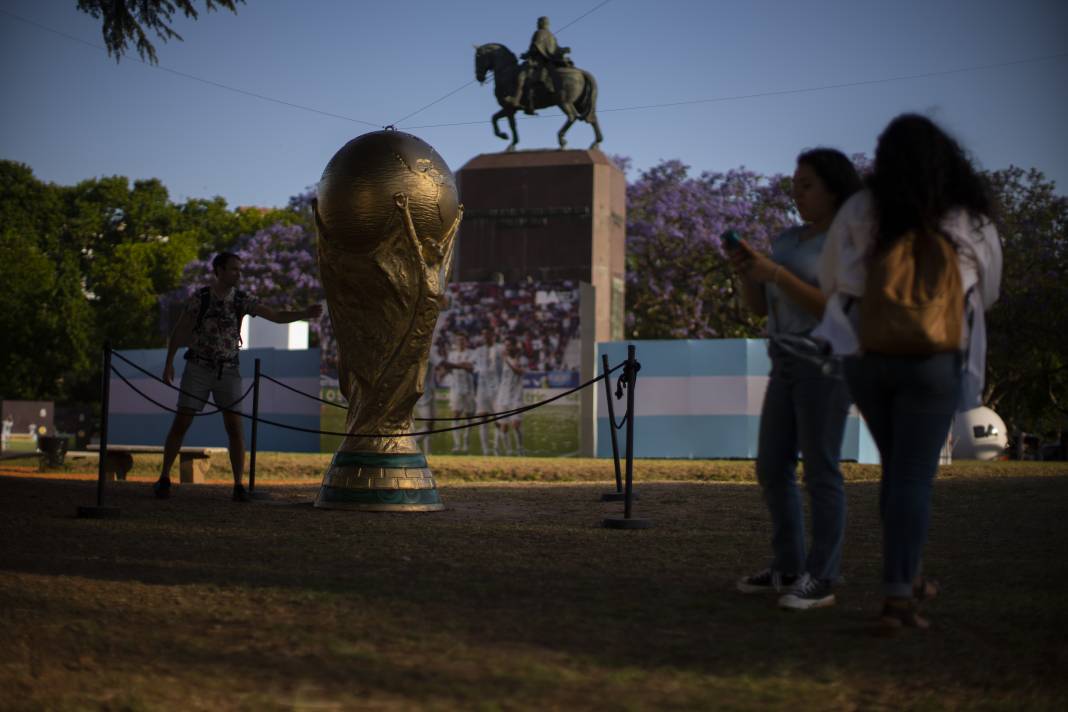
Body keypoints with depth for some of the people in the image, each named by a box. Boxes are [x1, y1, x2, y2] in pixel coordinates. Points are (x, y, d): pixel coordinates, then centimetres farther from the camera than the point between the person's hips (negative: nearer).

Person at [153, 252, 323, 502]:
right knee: (181, 423, -2)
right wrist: (169, 363, -1)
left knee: (235, 427, -7)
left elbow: (277, 316, -9)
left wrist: (305, 313, -24)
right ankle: (164, 478, 9)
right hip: (198, 368, -1)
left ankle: (239, 485, -1)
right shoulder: (199, 298, -6)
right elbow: (179, 331, 2)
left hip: (228, 371, 1)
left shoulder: (242, 300, -2)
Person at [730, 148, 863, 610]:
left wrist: (776, 274, -21)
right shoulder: (789, 240, 15)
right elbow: (760, 307, 15)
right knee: (772, 467, 9)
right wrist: (746, 271, -4)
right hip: (787, 364, 8)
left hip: (826, 363, -8)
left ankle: (821, 580, -1)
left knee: (820, 469, -6)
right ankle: (787, 569, 19)